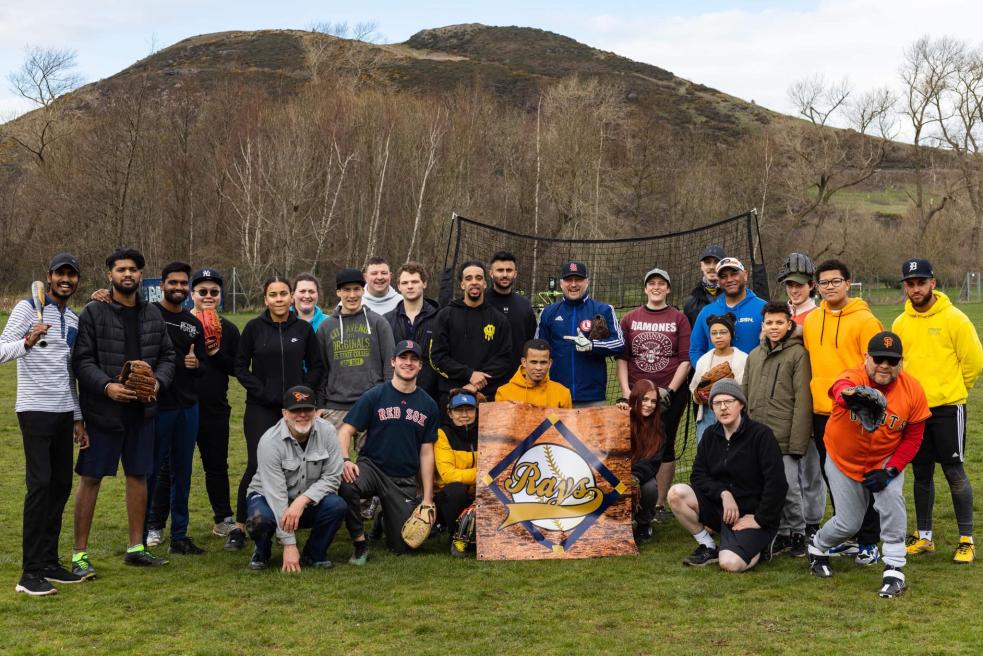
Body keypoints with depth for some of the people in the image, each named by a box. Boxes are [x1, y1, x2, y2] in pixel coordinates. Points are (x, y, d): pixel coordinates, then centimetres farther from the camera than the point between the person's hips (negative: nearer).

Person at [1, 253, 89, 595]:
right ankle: (30, 573, -9)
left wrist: (78, 418, 17)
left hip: (64, 413, 7)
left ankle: (49, 562, 15)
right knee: (40, 483, -12)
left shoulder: (75, 320, 15)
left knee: (61, 484, 7)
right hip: (36, 409, -7)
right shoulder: (28, 308, -5)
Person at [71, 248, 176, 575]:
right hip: (103, 410, -5)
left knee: (138, 475, 11)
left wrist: (158, 381, -8)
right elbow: (81, 360, -9)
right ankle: (80, 553, 7)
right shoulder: (94, 312, -5)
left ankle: (136, 547, 23)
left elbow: (168, 355, 11)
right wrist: (106, 386, -23)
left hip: (142, 409, 5)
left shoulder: (153, 314, 10)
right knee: (90, 478, 0)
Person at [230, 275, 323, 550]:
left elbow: (316, 366, 11)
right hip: (261, 409, -2)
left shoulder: (303, 329, 5)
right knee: (257, 465, -11)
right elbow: (241, 367, 2)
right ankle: (238, 527, -2)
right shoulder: (254, 328, 1)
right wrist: (262, 392, -9)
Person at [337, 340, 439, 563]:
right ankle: (360, 543, -15)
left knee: (402, 547, -3)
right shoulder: (374, 396, -2)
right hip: (372, 466, -2)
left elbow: (426, 453, 8)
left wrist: (427, 498, 4)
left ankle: (387, 517, 32)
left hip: (405, 481, 2)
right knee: (345, 484, -37)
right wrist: (344, 460, -26)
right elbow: (346, 431, -5)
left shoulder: (428, 405, 6)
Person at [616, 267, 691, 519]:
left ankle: (660, 504, 11)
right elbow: (621, 357, 5)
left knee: (665, 446, 4)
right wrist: (625, 391, -5)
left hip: (671, 394, -1)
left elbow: (686, 359, -1)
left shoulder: (679, 319, 3)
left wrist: (670, 390, -10)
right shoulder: (630, 319, 8)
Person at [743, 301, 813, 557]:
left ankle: (798, 533, 15)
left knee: (788, 488, -3)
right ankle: (781, 533, 22)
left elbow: (802, 401, -10)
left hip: (785, 438, -6)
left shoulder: (798, 354, -5)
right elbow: (746, 396, 19)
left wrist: (798, 441, -14)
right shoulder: (754, 356, 16)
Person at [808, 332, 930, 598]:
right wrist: (851, 396, -80)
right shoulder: (853, 377, -28)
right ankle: (817, 547, 39)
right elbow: (841, 387, -55)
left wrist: (889, 470, -20)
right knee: (848, 523, 5)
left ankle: (894, 570, -9)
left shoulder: (913, 390, -18)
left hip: (886, 460, 2)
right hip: (843, 461, -1)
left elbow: (913, 438, -9)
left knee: (892, 499, -24)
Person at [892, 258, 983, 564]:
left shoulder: (954, 319, -8)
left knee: (954, 473, -2)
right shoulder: (900, 323, 5)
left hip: (947, 408, -4)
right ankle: (923, 536, 21)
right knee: (922, 474, 11)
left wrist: (953, 390, 4)